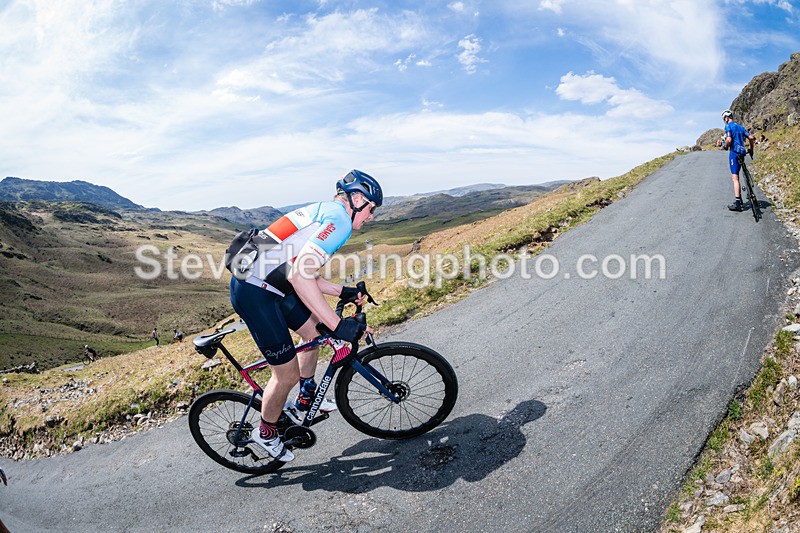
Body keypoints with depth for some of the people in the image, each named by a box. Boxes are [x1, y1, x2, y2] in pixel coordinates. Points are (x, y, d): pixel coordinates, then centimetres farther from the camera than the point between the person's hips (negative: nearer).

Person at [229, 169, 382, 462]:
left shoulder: (323, 212, 17)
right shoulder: (340, 219, -15)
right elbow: (299, 276, -29)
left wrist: (343, 291, 17)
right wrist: (337, 324, -26)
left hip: (263, 283, 11)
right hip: (254, 294, -10)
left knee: (314, 329, 22)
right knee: (287, 373, 1)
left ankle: (306, 397, 39)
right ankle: (266, 433, 27)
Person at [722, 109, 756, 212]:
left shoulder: (728, 126, -6)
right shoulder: (740, 126, 18)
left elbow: (729, 140, -20)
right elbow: (751, 137, 13)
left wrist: (726, 146, 0)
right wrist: (751, 149, 24)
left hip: (734, 152, -8)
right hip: (741, 153, 8)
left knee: (735, 178, -11)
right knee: (735, 176, 18)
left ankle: (737, 203, -16)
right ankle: (739, 199, 22)